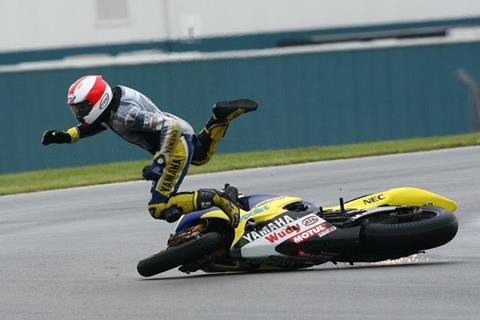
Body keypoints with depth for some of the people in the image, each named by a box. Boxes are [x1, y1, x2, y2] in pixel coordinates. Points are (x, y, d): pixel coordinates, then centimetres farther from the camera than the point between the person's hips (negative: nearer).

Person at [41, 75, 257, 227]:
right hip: (184, 136, 10)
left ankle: (216, 199, -17)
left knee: (160, 209, -13)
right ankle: (223, 115, 27)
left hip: (176, 142, -10)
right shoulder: (113, 96, -3)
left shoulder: (126, 115, -31)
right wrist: (66, 136, 3)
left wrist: (159, 163, -34)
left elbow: (172, 126, -34)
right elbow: (92, 125, 18)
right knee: (200, 157, 43)